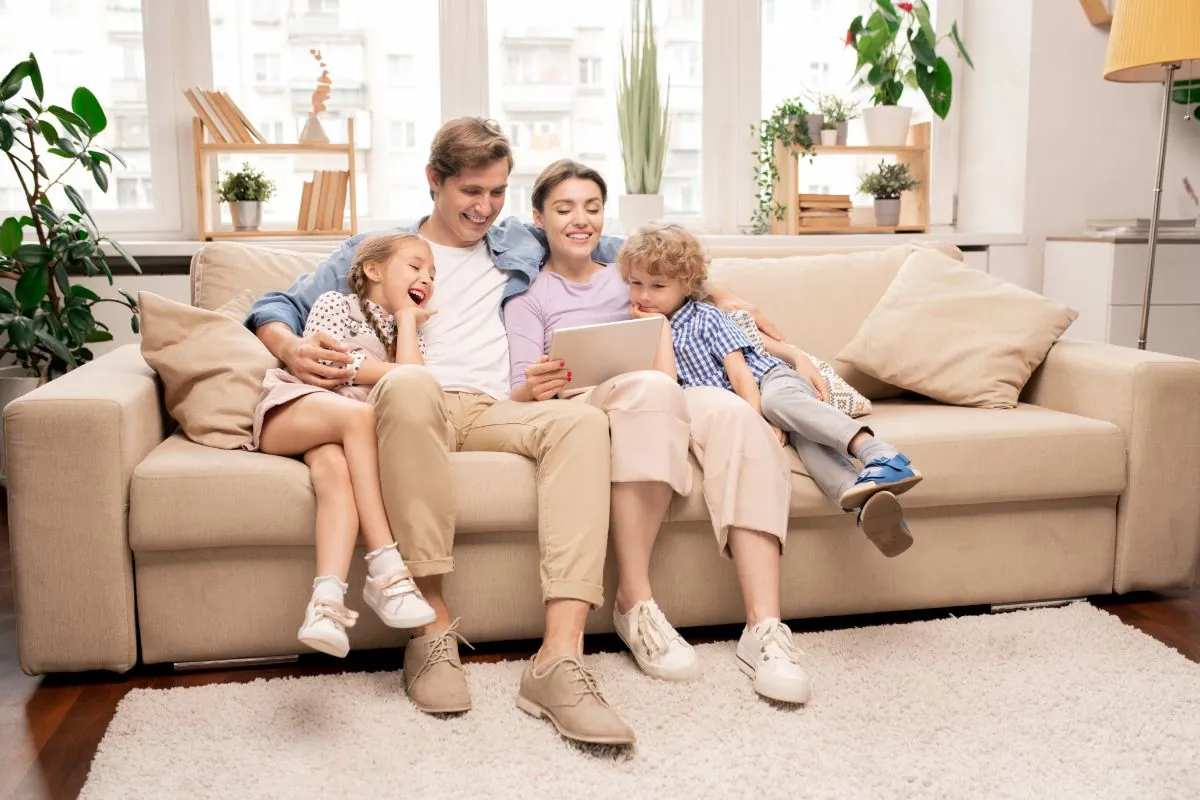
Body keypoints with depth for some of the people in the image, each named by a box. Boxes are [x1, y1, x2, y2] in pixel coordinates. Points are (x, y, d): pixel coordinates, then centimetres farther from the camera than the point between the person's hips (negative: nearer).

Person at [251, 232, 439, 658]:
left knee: (334, 467, -34)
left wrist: (406, 318, 7)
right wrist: (393, 373, 0)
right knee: (359, 413, -36)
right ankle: (385, 567, -40)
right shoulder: (335, 304, 11)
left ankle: (327, 600, -52)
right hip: (290, 409, -3)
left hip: (342, 430, 3)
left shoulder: (411, 332, 24)